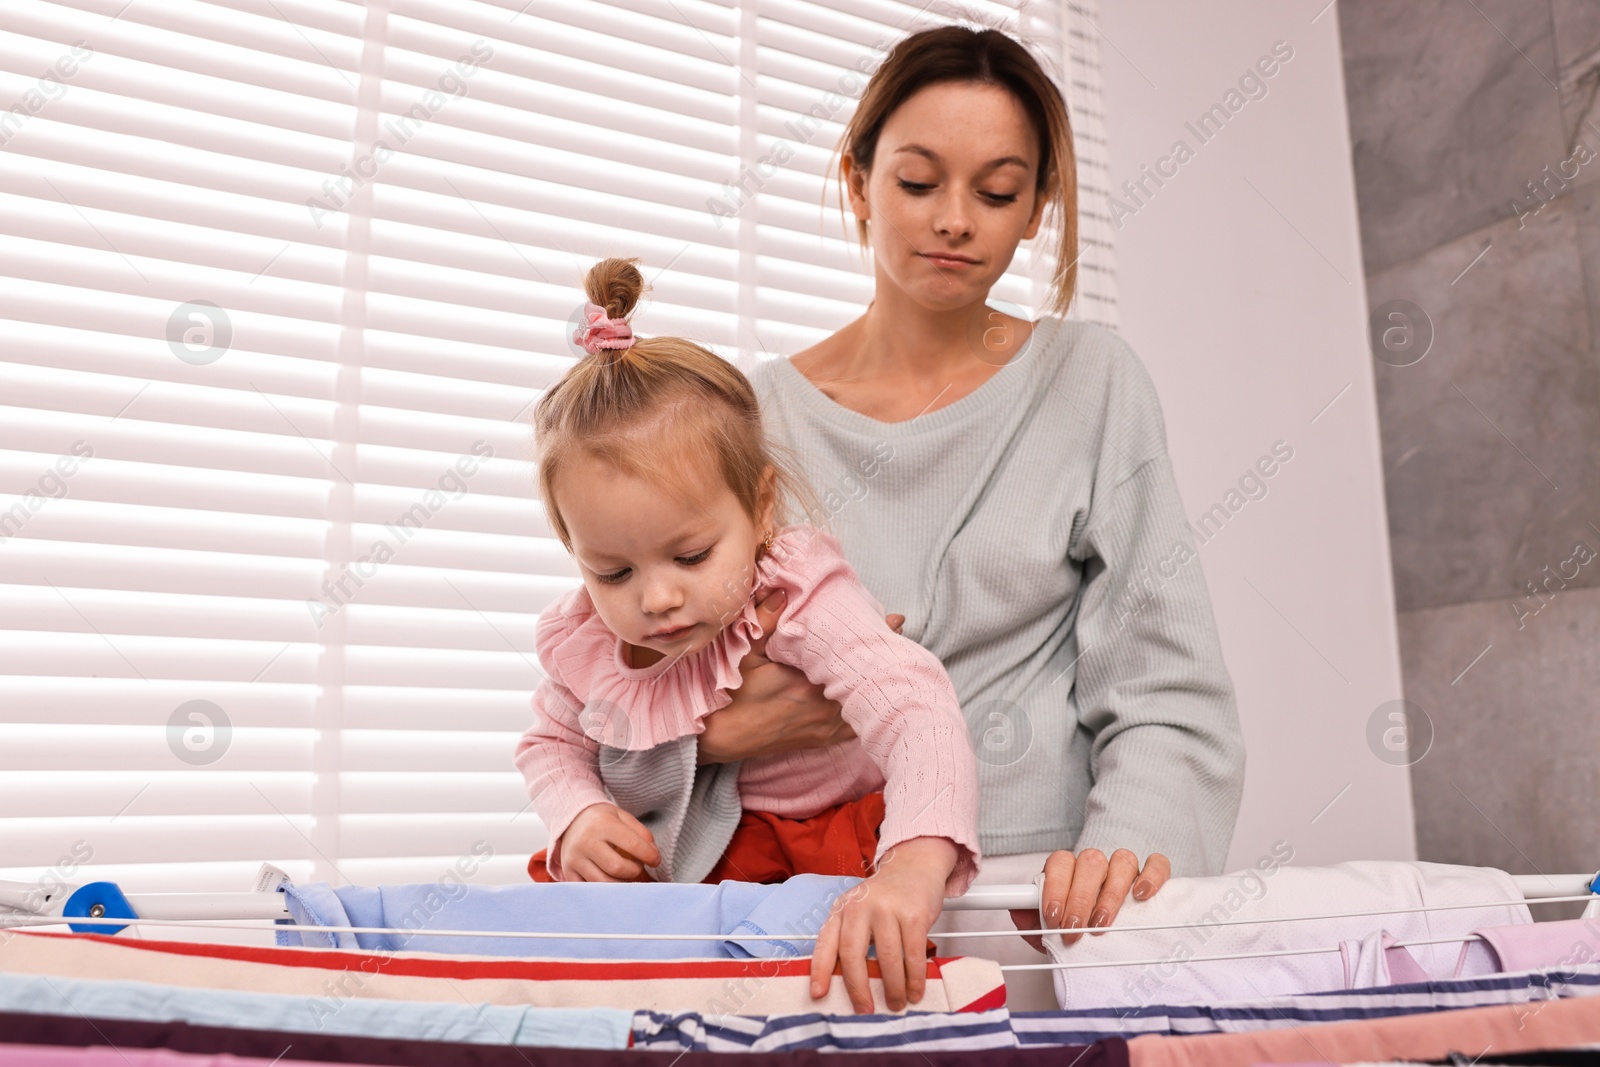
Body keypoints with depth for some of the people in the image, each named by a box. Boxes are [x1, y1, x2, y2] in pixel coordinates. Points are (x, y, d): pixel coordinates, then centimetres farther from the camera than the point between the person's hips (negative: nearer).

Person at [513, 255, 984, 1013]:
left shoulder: (805, 602, -27)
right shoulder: (584, 643, -11)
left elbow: (916, 710, -43)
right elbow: (551, 743, 11)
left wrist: (913, 868, -62)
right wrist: (580, 817, -14)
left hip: (819, 849, -4)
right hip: (659, 863, 4)